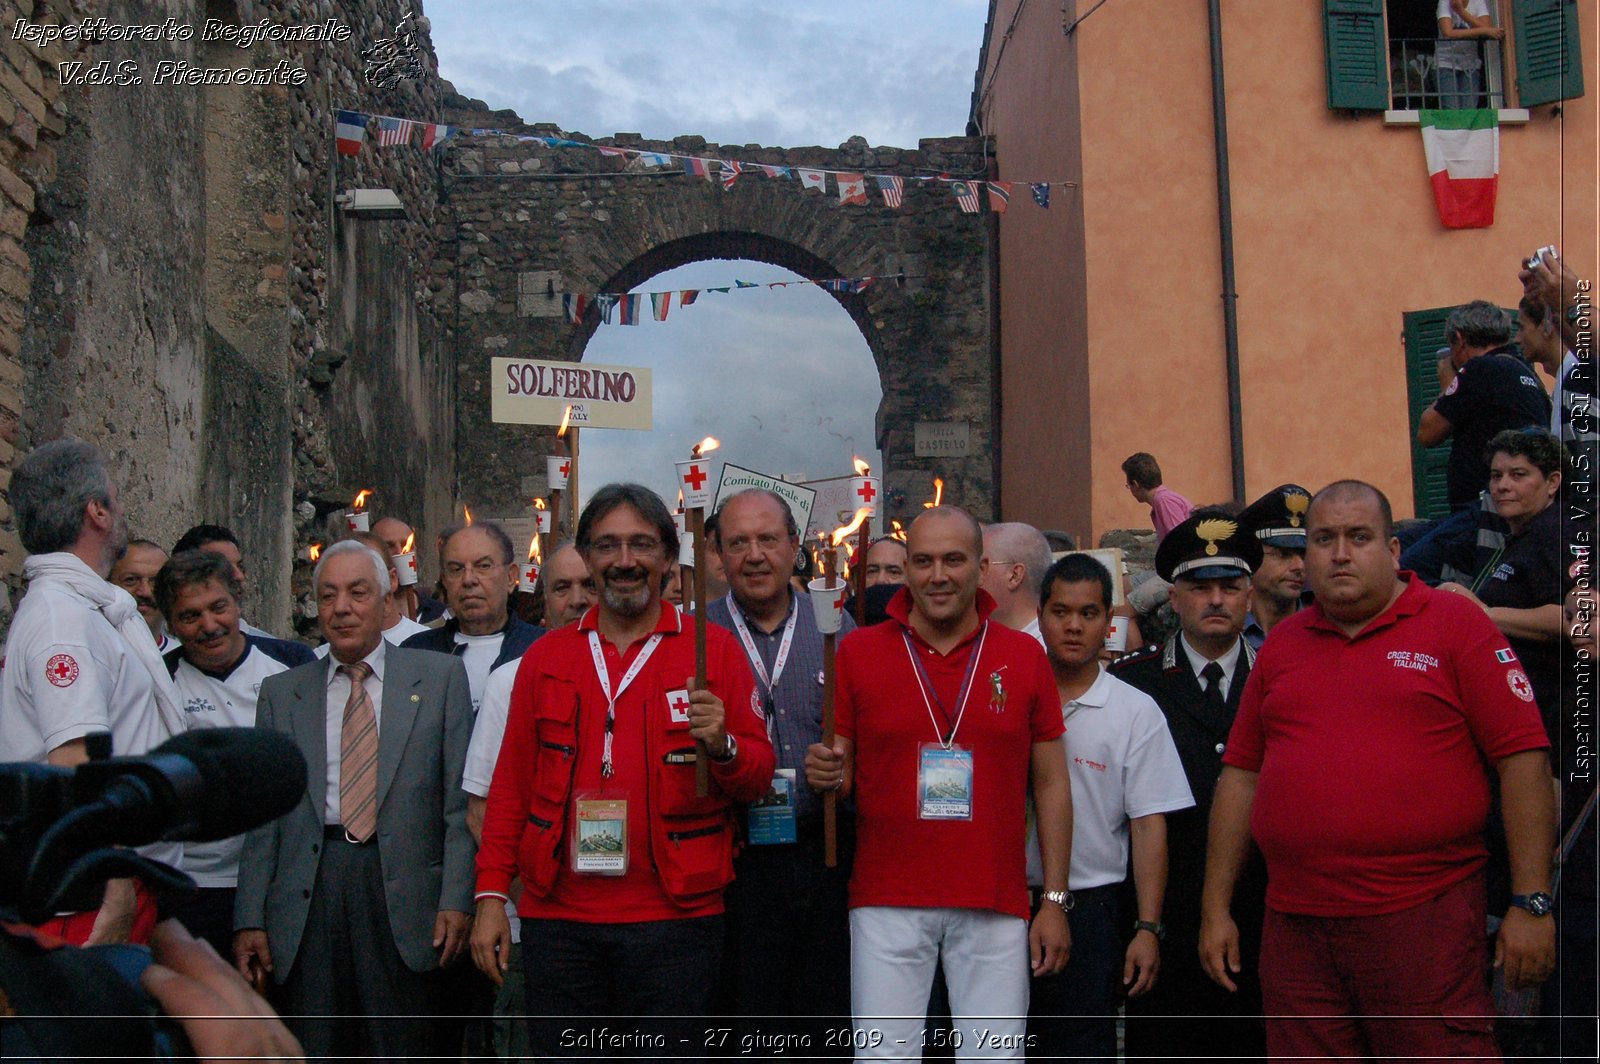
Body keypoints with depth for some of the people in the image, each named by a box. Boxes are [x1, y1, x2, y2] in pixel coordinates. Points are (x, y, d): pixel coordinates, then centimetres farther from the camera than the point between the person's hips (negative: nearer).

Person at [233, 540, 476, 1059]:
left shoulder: (439, 677, 8)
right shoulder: (281, 692, 14)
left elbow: (460, 799, 2)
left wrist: (456, 898, -7)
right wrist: (250, 919, 4)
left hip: (402, 891, -2)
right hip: (308, 896, 2)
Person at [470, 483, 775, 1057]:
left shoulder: (715, 650, 4)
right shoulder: (545, 657, 11)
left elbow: (759, 775, 4)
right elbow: (511, 784, 13)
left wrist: (722, 746, -18)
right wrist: (491, 893, 6)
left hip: (674, 918, -2)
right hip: (558, 918, 2)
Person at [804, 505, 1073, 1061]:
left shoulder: (1024, 656, 5)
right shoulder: (857, 651, 2)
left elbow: (1051, 783, 8)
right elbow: (839, 773, 7)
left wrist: (1056, 900, 4)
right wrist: (824, 774, -17)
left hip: (996, 906, 1)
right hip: (887, 903, -1)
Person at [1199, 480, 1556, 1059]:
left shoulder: (1456, 624, 1)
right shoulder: (1282, 645, 14)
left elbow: (1524, 759, -4)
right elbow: (1240, 775, 15)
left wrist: (1532, 903, -9)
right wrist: (1216, 909, 11)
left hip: (1425, 921, -4)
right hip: (1294, 928, 4)